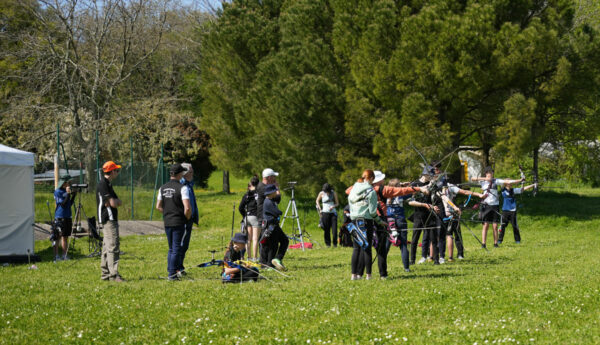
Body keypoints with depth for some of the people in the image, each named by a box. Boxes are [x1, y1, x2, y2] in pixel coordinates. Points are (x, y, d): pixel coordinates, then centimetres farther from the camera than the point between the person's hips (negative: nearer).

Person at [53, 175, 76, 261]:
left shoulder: (66, 191, 12)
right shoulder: (58, 192, -9)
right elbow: (63, 204, -17)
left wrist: (74, 195, 5)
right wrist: (68, 194, -20)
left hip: (68, 217, 7)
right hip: (59, 217, -7)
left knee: (66, 236, 8)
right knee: (57, 237, -5)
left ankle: (65, 255, 12)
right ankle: (56, 256, -3)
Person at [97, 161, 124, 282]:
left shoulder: (107, 184, 18)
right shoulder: (102, 184, -15)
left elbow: (115, 202, 17)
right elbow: (113, 203, -20)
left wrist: (114, 201, -4)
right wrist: (118, 201, 0)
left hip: (111, 219, 11)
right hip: (108, 220, -11)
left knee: (107, 247, 13)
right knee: (113, 246, -13)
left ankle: (105, 274, 18)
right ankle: (114, 274, -15)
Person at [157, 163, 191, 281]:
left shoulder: (163, 188, 7)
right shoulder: (182, 188, -13)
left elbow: (158, 207, 11)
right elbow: (187, 208, -20)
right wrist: (187, 218, -3)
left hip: (167, 222, 6)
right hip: (178, 222, -6)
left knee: (171, 248, 18)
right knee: (177, 248, 0)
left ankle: (171, 270, 19)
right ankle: (172, 274, -1)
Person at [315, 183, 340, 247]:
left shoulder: (334, 193, 3)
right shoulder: (322, 193, 0)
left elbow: (337, 203, 8)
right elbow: (317, 201, 16)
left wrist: (333, 206, -13)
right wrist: (320, 209, 5)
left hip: (333, 212, 0)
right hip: (325, 213, 0)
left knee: (334, 229, -8)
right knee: (326, 229, -2)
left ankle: (335, 243, 2)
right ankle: (328, 244, 8)